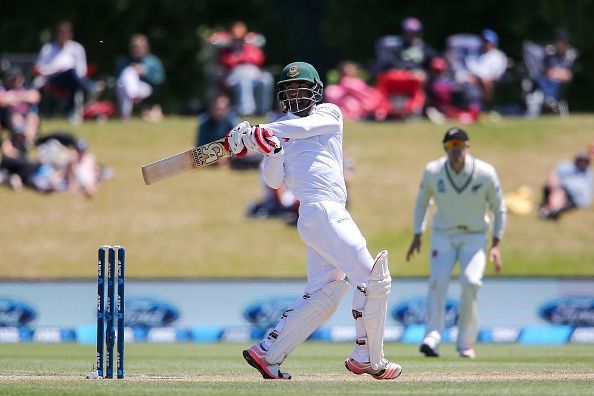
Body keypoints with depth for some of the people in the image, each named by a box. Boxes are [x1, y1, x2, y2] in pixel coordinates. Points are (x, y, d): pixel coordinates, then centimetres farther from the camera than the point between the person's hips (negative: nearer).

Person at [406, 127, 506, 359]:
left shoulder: (485, 173, -13)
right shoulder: (433, 171, -9)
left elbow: (498, 209, -1)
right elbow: (421, 202, 8)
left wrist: (496, 245, -6)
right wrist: (417, 236, 3)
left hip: (475, 237, -1)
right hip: (443, 236, 1)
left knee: (471, 281, -20)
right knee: (438, 281, -19)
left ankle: (465, 343, -8)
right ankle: (432, 338, -27)